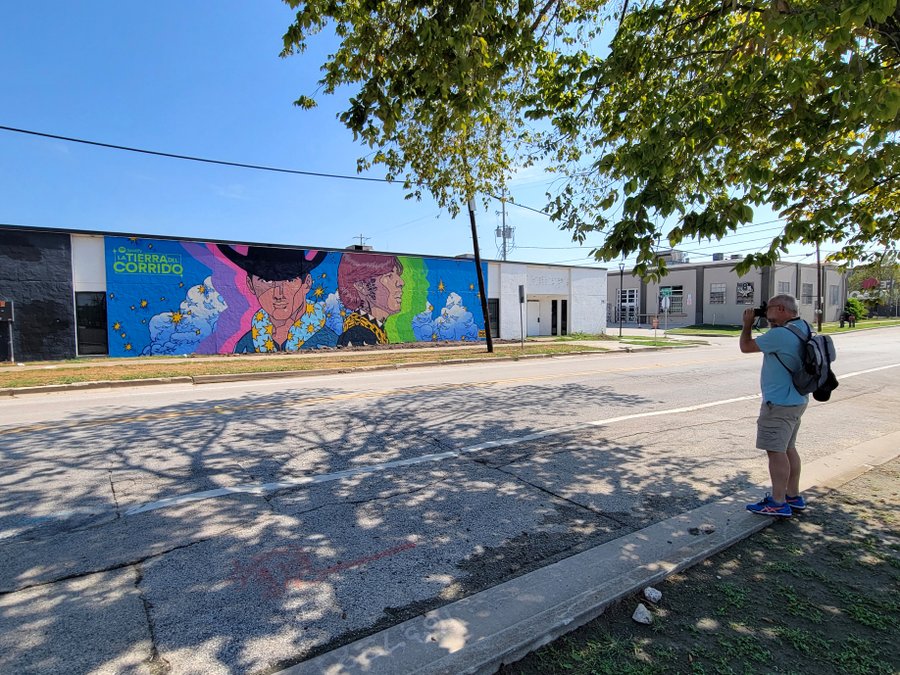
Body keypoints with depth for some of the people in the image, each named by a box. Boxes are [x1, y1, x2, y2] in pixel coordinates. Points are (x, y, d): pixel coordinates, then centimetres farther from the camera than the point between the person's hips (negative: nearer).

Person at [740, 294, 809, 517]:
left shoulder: (780, 334, -23)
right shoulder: (804, 328, 7)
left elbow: (746, 346, -12)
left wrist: (747, 324, 2)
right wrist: (772, 324, 12)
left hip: (779, 404, -10)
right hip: (796, 400, 10)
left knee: (776, 451, -3)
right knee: (788, 448, 19)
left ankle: (778, 503, 4)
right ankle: (793, 496, 29)